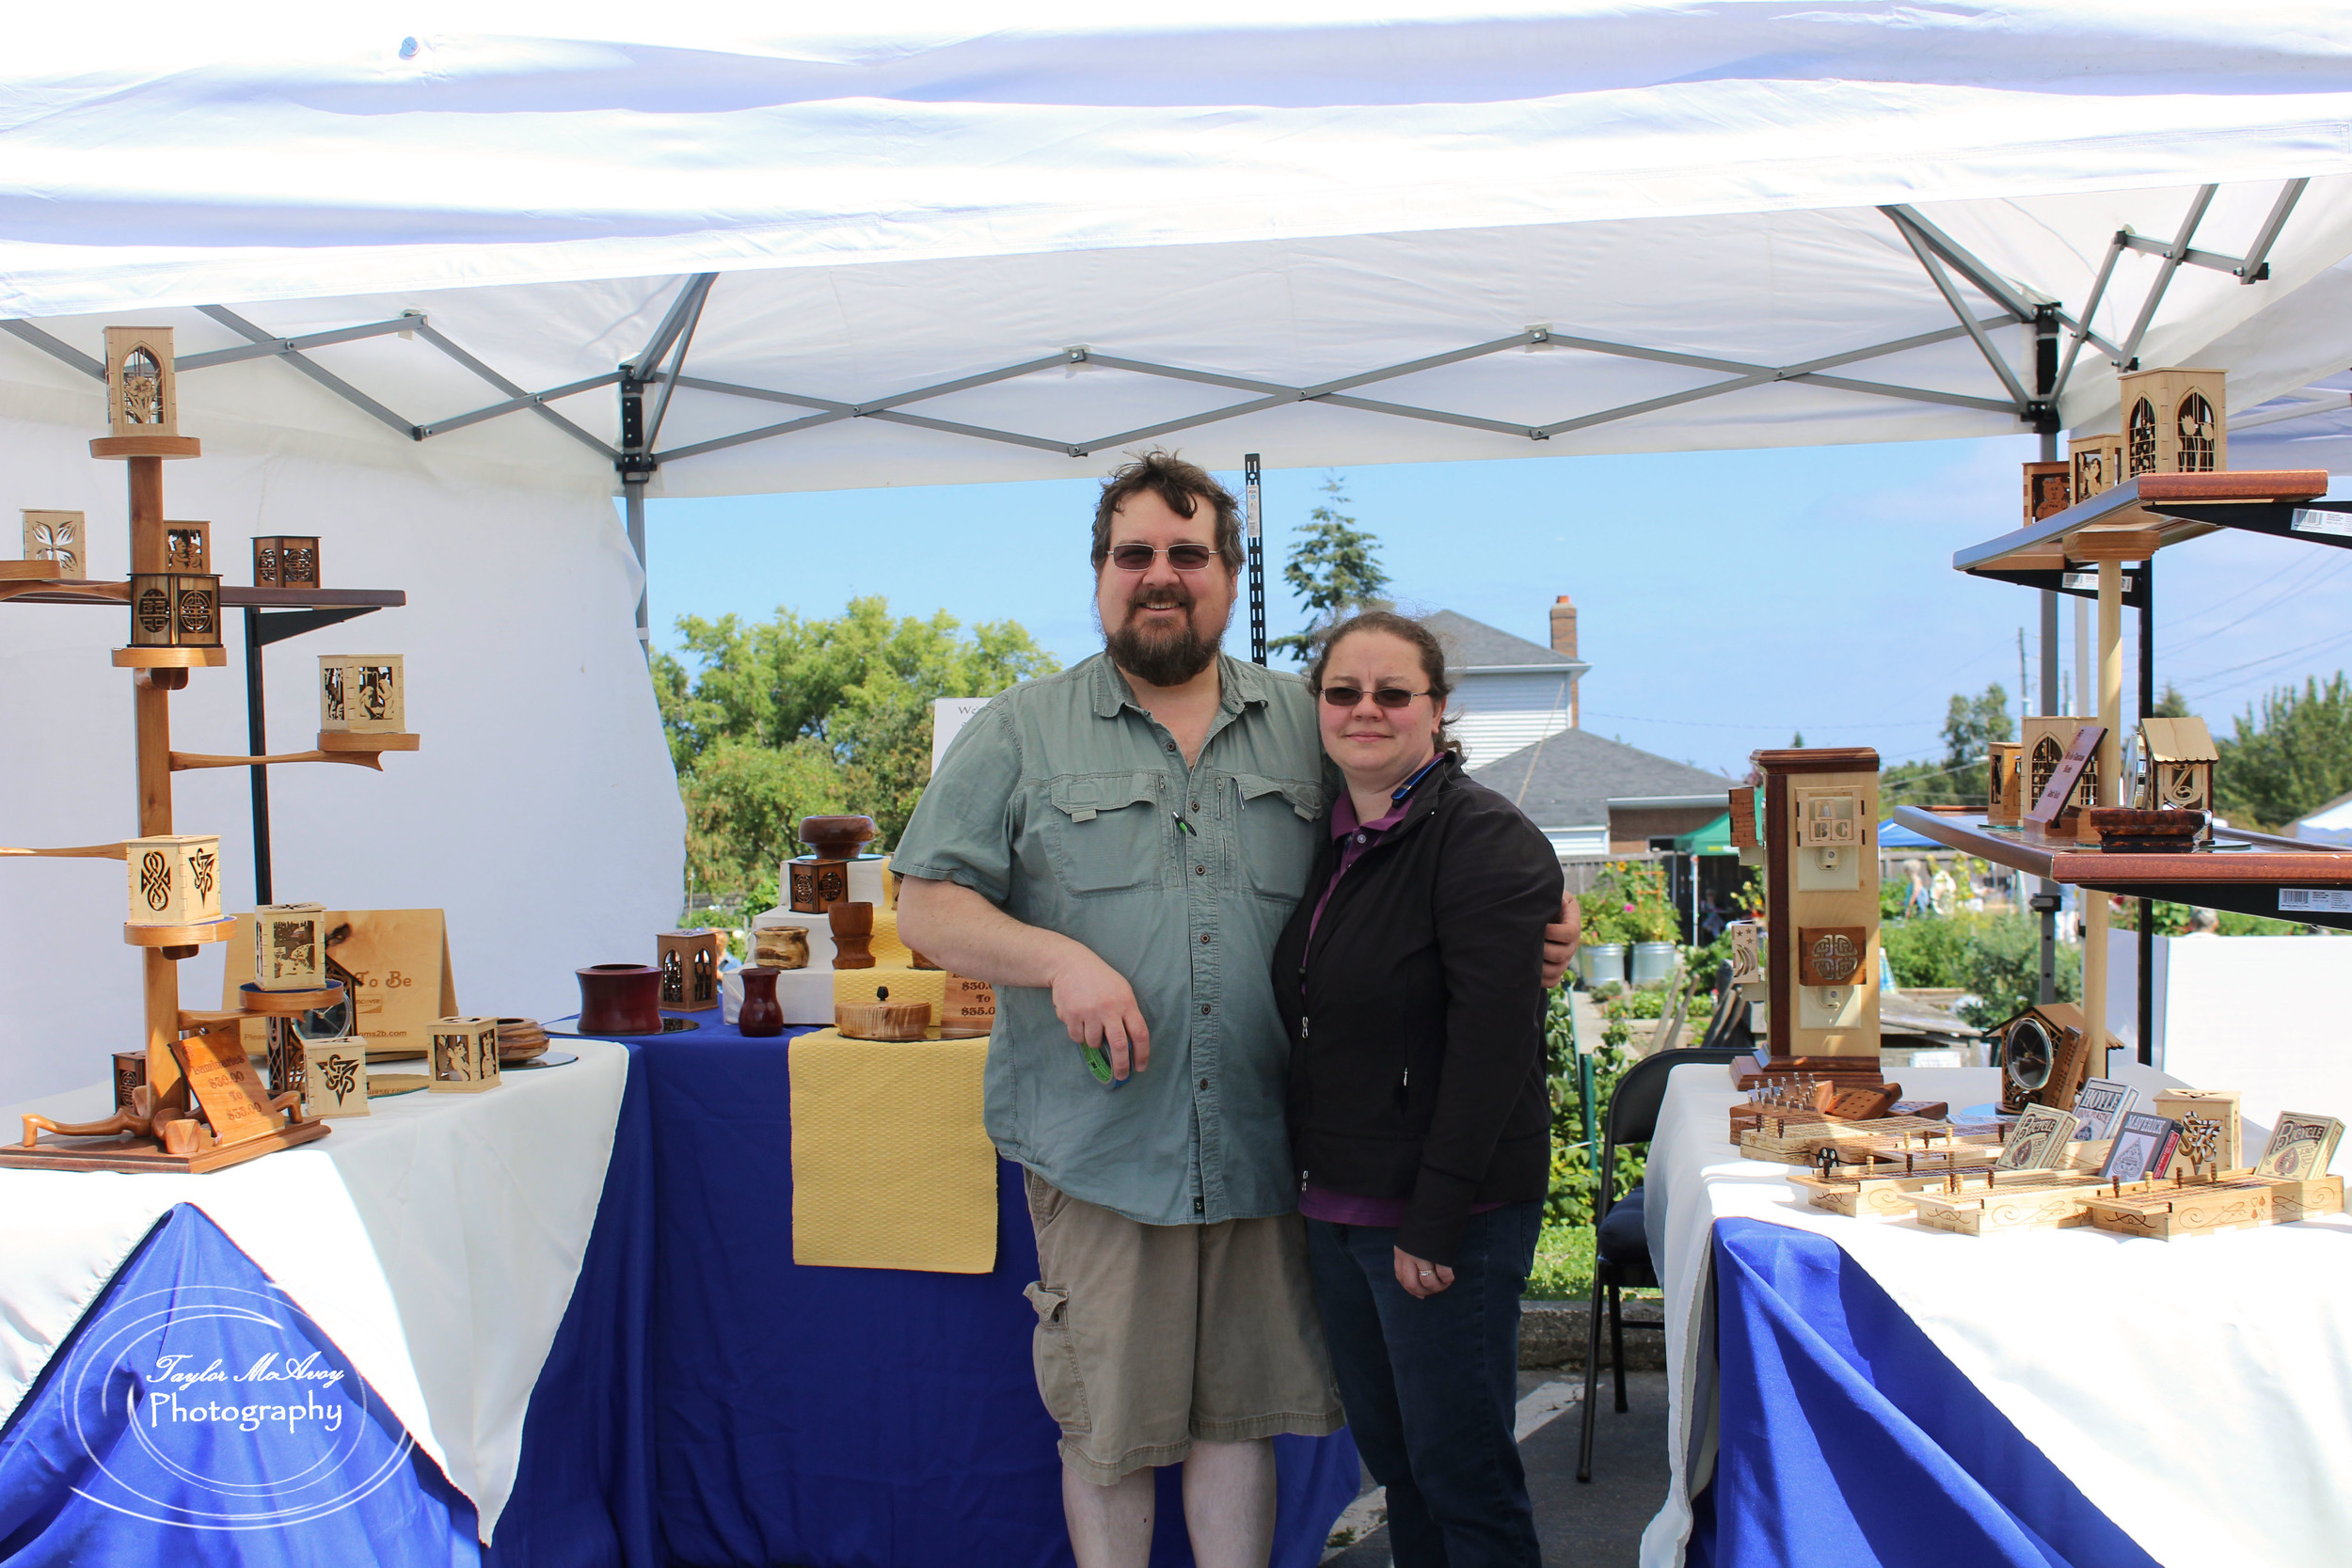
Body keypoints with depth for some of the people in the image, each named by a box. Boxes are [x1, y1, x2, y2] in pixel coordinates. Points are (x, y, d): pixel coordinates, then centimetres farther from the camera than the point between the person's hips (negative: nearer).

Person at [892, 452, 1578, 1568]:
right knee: (1106, 1430, 9)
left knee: (1241, 1413, 13)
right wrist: (1059, 958, -16)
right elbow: (926, 906, -1)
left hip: (1260, 1144, 2)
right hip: (1098, 1150, -2)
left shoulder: (1305, 728, 9)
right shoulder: (1022, 734, 2)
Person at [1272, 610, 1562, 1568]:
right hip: (1334, 1203, 8)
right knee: (1388, 1454, 17)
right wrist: (1315, 1182, 12)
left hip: (1444, 1213, -7)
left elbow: (1494, 1046, -19)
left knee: (1461, 1473, 2)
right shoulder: (1328, 842, 10)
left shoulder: (1484, 841, -13)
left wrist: (1433, 1221, -20)